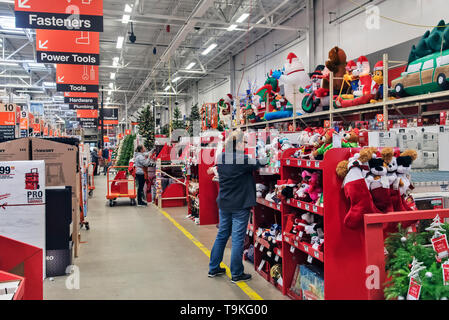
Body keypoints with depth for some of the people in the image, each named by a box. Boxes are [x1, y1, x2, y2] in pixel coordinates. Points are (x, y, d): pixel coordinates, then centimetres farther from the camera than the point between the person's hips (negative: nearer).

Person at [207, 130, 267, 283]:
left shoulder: (221, 158, 1)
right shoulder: (243, 160, -18)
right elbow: (261, 163, -12)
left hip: (224, 204, 7)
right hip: (240, 205, -7)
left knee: (222, 235, 18)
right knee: (238, 239, 2)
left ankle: (213, 268, 28)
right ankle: (236, 274, 13)